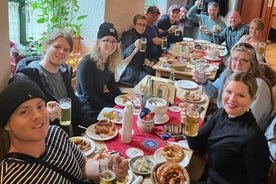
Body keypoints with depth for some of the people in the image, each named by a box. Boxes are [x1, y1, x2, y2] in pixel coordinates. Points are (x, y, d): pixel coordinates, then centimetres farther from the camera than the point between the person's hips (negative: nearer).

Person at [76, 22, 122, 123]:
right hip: (86, 104, -8)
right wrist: (112, 108, -25)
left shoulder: (110, 61, 2)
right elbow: (88, 96, -22)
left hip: (100, 97, 8)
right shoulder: (86, 63, -22)